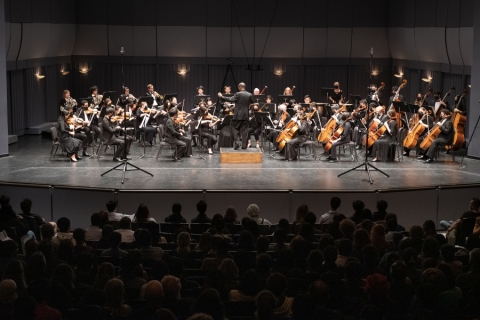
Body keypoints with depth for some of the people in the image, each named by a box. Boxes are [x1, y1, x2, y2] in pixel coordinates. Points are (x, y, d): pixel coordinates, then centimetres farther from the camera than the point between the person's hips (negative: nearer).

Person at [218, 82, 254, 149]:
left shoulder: (238, 94, -12)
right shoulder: (250, 95, 0)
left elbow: (231, 99, -16)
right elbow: (252, 102, 12)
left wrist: (221, 96, -9)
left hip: (238, 115, -4)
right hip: (246, 115, 4)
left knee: (235, 128, 8)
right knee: (244, 130, 7)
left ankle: (237, 142, -7)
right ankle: (244, 145, 6)